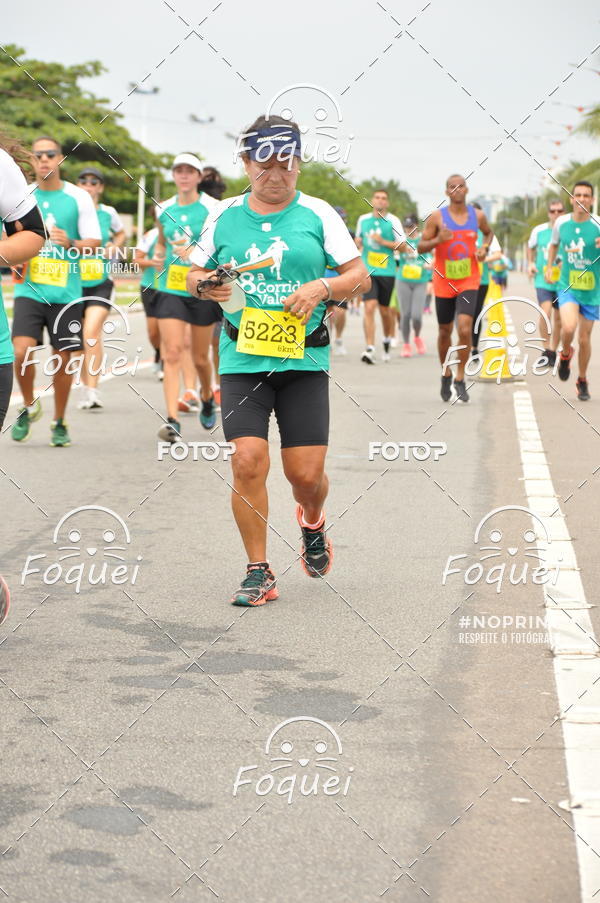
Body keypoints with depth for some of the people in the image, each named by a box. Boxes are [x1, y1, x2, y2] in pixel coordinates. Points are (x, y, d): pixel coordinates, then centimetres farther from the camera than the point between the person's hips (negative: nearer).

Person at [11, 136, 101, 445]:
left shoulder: (78, 197, 0)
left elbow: (95, 243, 0)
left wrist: (70, 243, -18)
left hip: (66, 292, 0)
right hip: (29, 290, 1)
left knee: (63, 359, 3)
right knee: (22, 350, -15)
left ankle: (59, 423, 21)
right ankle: (28, 406, 11)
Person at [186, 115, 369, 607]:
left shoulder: (318, 214, 4)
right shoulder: (225, 215, 7)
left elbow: (360, 276, 5)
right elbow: (193, 274, 17)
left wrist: (322, 287, -14)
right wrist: (205, 285, -6)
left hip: (305, 361, -1)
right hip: (243, 359, 1)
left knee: (306, 474, -3)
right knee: (248, 461, -13)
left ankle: (312, 521, 35)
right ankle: (259, 572, 1)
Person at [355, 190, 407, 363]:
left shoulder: (393, 221, -1)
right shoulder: (363, 220, 8)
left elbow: (403, 246, -4)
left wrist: (383, 242, -15)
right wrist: (358, 243, 2)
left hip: (387, 271, -1)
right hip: (368, 270, 1)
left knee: (384, 310, 10)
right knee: (369, 307, -14)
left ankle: (387, 341, 38)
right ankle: (370, 349, -19)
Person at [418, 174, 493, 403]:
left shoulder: (477, 215, 1)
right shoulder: (437, 217, -6)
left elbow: (488, 233, 23)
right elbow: (420, 247, -5)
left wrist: (485, 248, 2)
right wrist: (438, 240, -24)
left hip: (468, 281, 0)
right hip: (444, 281, 0)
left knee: (465, 328, -17)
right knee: (445, 331, 11)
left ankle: (460, 379, -6)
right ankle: (446, 375, 33)